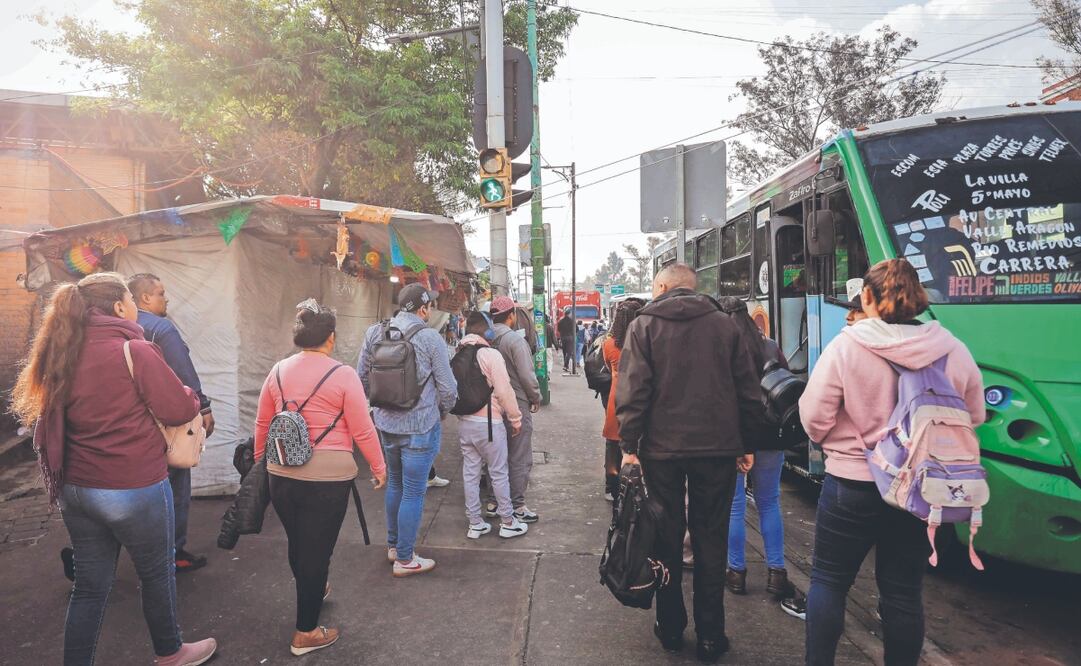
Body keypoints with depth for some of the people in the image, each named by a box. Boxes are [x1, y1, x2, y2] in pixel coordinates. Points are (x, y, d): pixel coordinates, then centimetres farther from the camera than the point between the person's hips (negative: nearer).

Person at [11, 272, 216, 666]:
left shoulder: (64, 352, 3)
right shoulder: (134, 350, -17)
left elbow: (58, 420, 14)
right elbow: (180, 410, -14)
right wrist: (189, 396, 6)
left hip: (75, 487, 6)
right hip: (134, 489, -6)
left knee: (90, 583, 16)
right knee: (157, 573, 15)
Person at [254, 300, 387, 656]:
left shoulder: (278, 371, 3)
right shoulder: (343, 374, -12)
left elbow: (262, 424, 12)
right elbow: (362, 431, -11)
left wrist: (259, 460, 28)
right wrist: (379, 467, 3)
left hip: (281, 475, 5)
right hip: (328, 478, -5)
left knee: (297, 544, 24)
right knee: (317, 550, 7)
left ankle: (313, 591, 51)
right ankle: (306, 633, 19)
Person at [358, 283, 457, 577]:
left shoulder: (374, 333, -1)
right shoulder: (429, 338, -15)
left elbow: (362, 379, 7)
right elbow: (447, 388, -11)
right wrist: (441, 412, 9)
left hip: (385, 423, 6)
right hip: (420, 426, -6)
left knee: (394, 484, 23)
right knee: (413, 493, 6)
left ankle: (393, 544, 38)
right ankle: (404, 559, 17)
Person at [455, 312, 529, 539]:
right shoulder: (491, 354, -15)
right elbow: (504, 391, -15)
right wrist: (515, 419, -4)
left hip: (464, 422, 6)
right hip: (488, 422, -6)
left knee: (470, 473, 11)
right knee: (499, 473, 5)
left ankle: (475, 524, 19)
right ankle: (508, 523, 16)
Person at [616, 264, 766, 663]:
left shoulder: (644, 325, -2)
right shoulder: (726, 325, 4)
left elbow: (632, 390, -10)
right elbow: (749, 391, 4)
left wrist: (629, 444, -7)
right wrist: (748, 444, 11)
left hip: (662, 449, -1)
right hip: (718, 449, 2)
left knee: (667, 540, 12)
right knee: (711, 541, 10)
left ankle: (671, 629, 22)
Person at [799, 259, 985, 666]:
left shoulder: (846, 346, -16)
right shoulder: (954, 351, -6)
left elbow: (814, 419, -13)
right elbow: (973, 418, 7)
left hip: (852, 484, -3)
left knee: (828, 581, 13)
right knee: (904, 592, 14)